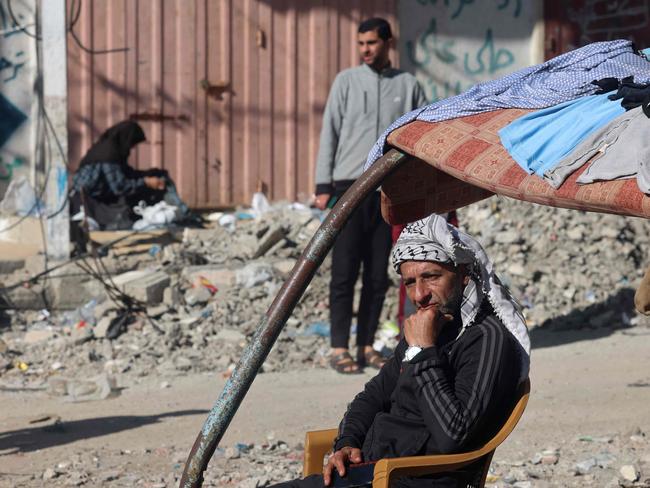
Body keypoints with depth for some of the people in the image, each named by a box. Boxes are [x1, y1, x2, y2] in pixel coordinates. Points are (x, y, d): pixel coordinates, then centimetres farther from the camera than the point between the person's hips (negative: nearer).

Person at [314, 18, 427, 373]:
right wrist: (323, 187, -3)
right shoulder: (346, 81, 5)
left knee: (377, 275, 4)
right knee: (344, 272, -4)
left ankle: (367, 347, 11)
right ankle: (339, 349, -1)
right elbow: (330, 133, 3)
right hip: (349, 187, -2)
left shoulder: (408, 85, 9)